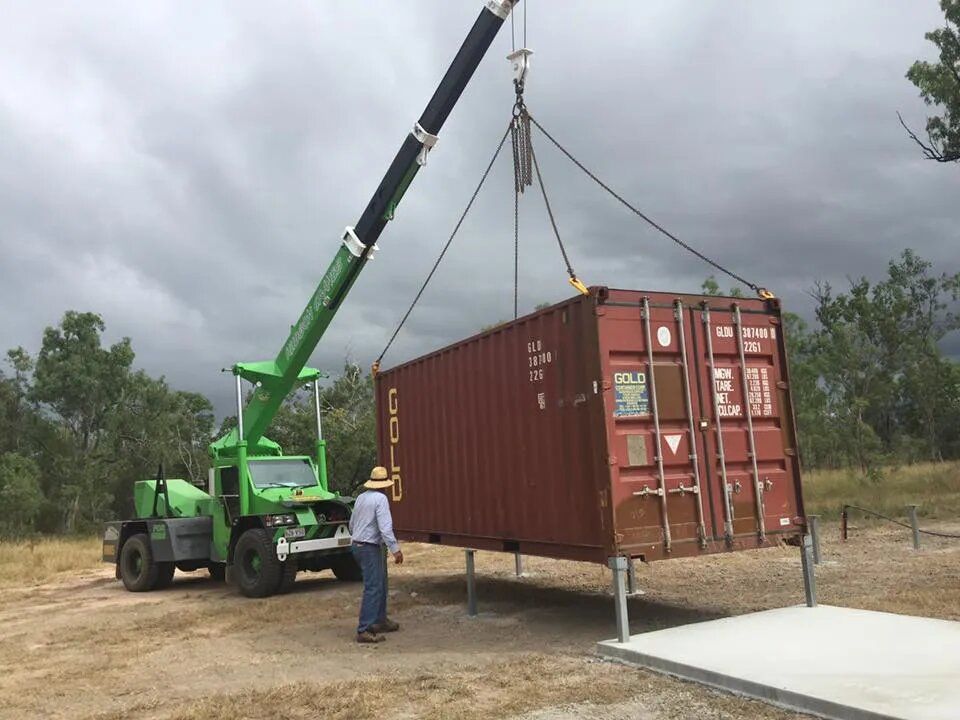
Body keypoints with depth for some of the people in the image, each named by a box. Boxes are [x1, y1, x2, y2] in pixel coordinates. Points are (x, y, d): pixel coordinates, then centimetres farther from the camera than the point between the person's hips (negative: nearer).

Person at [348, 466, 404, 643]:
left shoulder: (361, 497, 11)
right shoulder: (380, 499, -14)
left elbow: (352, 525, 21)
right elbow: (385, 528, -23)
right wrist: (395, 549, -21)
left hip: (357, 545, 9)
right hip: (370, 548, -9)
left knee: (380, 585, 20)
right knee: (373, 589, -8)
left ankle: (380, 620, 30)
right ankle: (364, 630, -11)